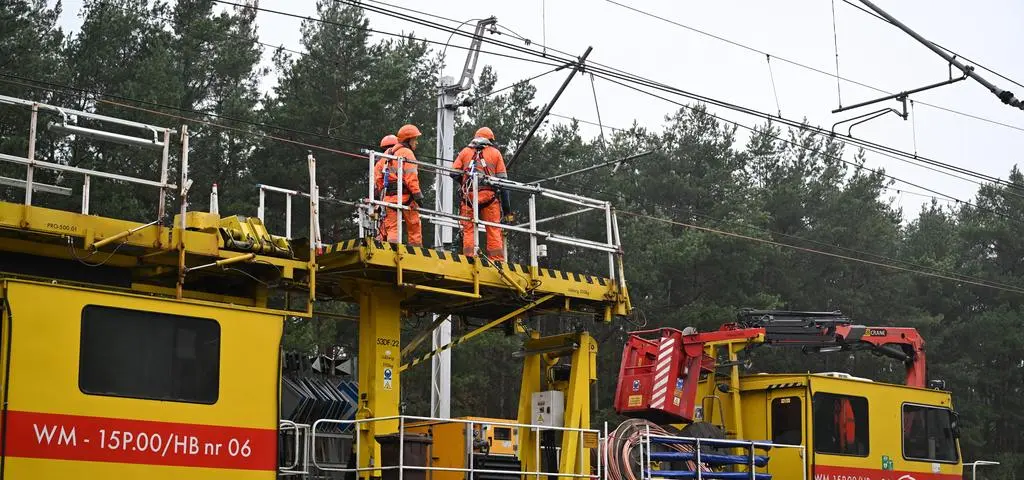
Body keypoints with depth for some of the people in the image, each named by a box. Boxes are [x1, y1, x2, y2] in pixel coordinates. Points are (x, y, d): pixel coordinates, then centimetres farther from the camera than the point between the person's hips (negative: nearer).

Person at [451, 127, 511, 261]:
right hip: (489, 195, 0)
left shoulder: (465, 152, 16)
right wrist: (507, 208, 9)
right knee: (493, 229, 2)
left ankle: (469, 257, -6)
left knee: (468, 228, 2)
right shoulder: (495, 153, 14)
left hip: (469, 195, 1)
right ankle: (497, 259, -2)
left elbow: (454, 173, 8)